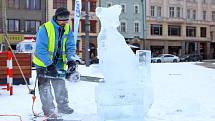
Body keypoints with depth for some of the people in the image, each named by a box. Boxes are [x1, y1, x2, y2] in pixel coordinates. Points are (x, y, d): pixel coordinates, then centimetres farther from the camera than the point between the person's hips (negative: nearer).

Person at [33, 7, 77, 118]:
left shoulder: (67, 29, -6)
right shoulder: (45, 29, -24)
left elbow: (70, 46, -6)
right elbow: (40, 49, -28)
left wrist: (71, 60, -23)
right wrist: (49, 65, -32)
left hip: (59, 63, 5)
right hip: (43, 63, -5)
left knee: (60, 86, 13)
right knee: (45, 87, -1)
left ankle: (63, 106, 24)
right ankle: (49, 109, 6)